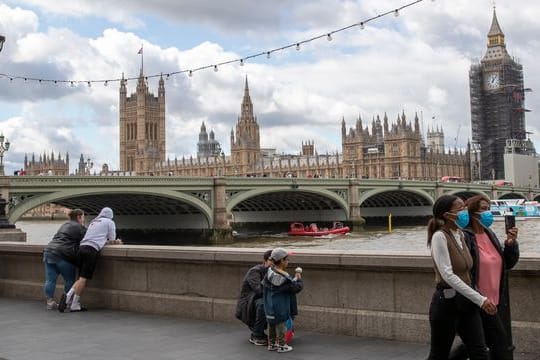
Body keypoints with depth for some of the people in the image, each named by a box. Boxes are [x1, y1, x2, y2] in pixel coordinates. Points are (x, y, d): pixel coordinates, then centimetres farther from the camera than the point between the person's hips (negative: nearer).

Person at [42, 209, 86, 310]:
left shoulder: (65, 225, 27)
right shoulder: (80, 227, 0)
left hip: (49, 251, 8)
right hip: (63, 255, -8)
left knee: (50, 280, 5)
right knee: (69, 280, 4)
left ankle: (50, 302, 7)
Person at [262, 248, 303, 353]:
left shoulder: (269, 272, -5)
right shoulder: (285, 278, -23)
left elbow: (264, 284, 7)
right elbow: (296, 287, -13)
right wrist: (298, 279, 3)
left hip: (270, 306, 7)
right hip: (281, 307, -6)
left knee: (271, 324, 18)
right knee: (281, 324, 7)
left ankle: (271, 344, 29)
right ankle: (281, 345, 16)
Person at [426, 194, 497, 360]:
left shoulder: (461, 235, 8)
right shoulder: (439, 236, -16)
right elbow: (448, 275, -23)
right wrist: (480, 299, -24)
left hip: (466, 302, 7)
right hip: (446, 302, -7)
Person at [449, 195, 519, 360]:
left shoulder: (490, 234, 10)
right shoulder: (465, 237, -15)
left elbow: (507, 263, 15)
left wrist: (511, 243, -3)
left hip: (497, 301, 8)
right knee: (501, 346, 0)